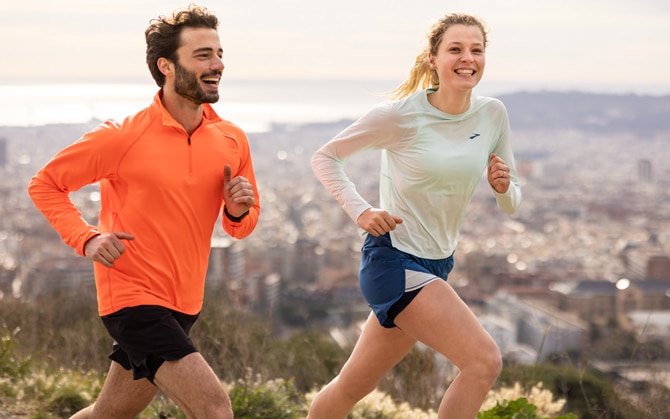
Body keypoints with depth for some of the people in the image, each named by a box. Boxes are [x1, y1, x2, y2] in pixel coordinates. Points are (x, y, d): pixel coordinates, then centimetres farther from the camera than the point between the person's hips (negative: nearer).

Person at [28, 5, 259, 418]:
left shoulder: (232, 140, 2)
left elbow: (242, 227, 14)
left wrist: (239, 211, -9)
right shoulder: (123, 137, -13)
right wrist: (86, 238, -16)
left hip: (184, 305, 7)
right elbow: (45, 184, -2)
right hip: (134, 296, -7)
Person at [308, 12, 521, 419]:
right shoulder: (401, 115, -14)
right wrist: (360, 211, -17)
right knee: (485, 361, -19)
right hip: (394, 259, -6)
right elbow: (325, 157, -3)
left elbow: (511, 203, 8)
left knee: (354, 385, 17)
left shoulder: (493, 114, 1)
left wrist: (504, 187, -15)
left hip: (438, 264, 6)